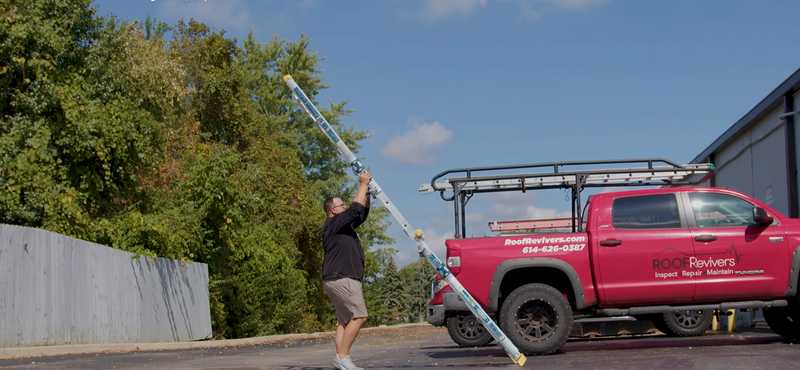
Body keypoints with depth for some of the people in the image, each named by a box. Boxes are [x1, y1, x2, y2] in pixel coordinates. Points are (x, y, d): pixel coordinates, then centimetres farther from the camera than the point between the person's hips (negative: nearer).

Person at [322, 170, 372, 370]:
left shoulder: (344, 225, 21)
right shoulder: (333, 224, -7)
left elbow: (362, 214, 28)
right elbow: (355, 209, -16)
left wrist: (367, 192, 17)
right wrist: (363, 184, -7)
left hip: (340, 280, 10)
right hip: (341, 278, -10)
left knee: (345, 320, 6)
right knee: (359, 316, -14)